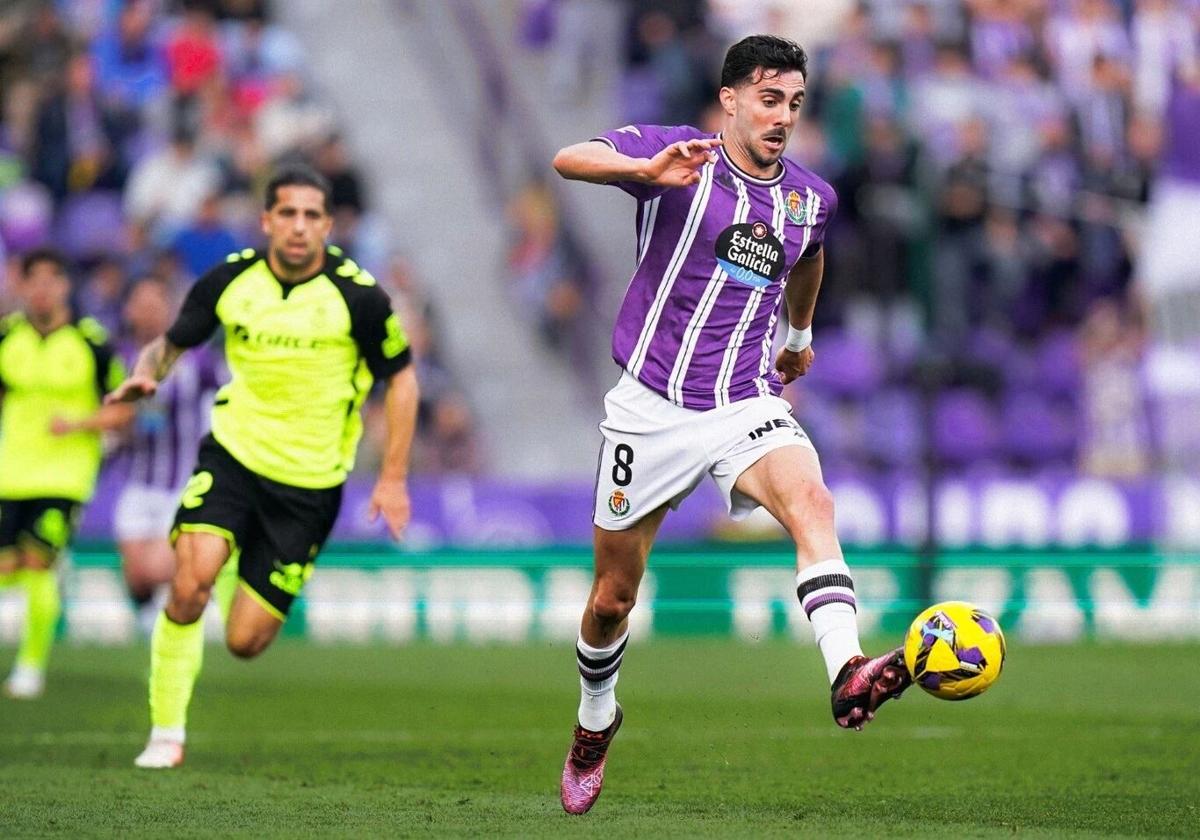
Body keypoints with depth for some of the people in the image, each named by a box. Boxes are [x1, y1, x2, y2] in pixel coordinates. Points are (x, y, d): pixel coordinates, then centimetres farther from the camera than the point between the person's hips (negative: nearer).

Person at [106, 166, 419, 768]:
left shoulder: (357, 296, -11)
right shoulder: (230, 280, -5)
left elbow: (400, 377, 2)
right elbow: (173, 342, 10)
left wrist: (393, 478, -1)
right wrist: (146, 372, -13)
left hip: (309, 482, -1)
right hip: (233, 453, 1)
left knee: (244, 641, -2)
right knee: (190, 581, -25)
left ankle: (251, 582, 36)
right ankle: (166, 734, -9)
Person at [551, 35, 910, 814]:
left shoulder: (812, 197, 7)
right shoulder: (676, 153, -8)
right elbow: (570, 159, -26)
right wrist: (645, 169, -45)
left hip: (747, 403, 2)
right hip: (652, 405, -2)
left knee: (812, 501, -31)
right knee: (614, 596, 10)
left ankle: (847, 674, -48)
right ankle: (595, 721, 39)